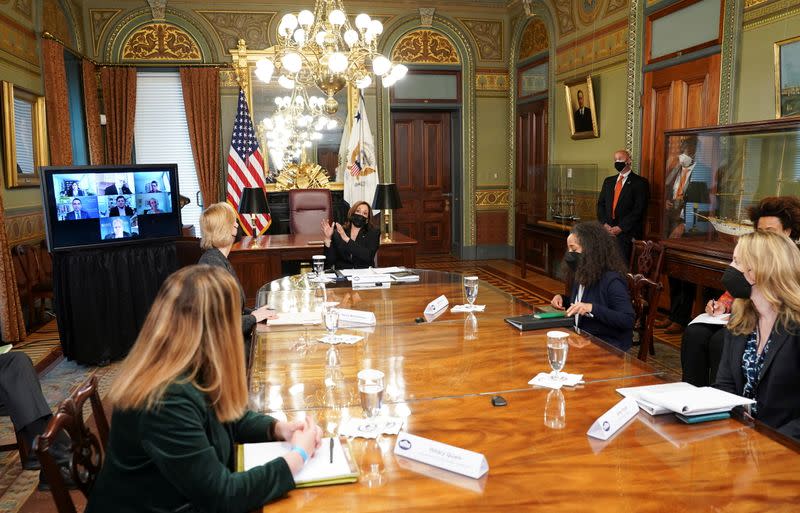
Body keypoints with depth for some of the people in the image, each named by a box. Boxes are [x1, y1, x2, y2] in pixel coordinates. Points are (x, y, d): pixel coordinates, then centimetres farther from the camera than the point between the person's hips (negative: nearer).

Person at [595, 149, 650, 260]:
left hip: (627, 233, -5)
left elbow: (639, 209, -9)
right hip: (607, 230, 5)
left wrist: (621, 227, -14)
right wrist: (604, 224, -2)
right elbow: (601, 204, 14)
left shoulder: (640, 182, -1)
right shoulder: (608, 181, 18)